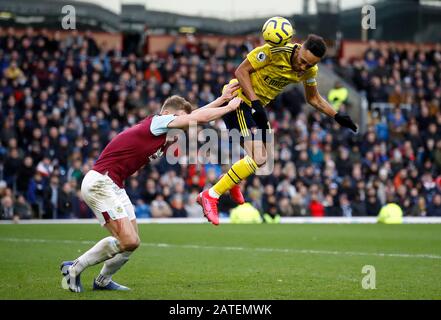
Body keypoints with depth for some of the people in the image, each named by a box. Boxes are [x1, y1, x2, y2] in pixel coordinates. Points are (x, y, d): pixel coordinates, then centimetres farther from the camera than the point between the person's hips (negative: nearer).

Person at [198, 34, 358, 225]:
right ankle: (210, 196, -14)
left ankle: (230, 180, 45)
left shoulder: (310, 71, -5)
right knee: (258, 158, -21)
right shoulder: (274, 51, -26)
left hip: (257, 105, 8)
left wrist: (337, 116, 3)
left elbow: (313, 98, 14)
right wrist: (255, 103, -27)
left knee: (265, 156, 17)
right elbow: (241, 71, -20)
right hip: (238, 99, -8)